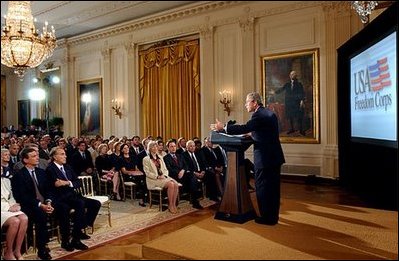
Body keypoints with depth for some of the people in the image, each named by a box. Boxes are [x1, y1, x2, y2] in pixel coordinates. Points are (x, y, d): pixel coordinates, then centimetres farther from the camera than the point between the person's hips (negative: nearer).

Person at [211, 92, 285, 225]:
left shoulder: (259, 115, -16)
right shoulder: (270, 113, 13)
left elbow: (244, 128, -24)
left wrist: (223, 127, -19)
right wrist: (253, 134, 18)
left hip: (265, 158, -9)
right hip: (275, 156, 9)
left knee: (262, 187, 2)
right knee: (273, 187, 16)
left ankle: (267, 217, 12)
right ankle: (273, 216, 27)